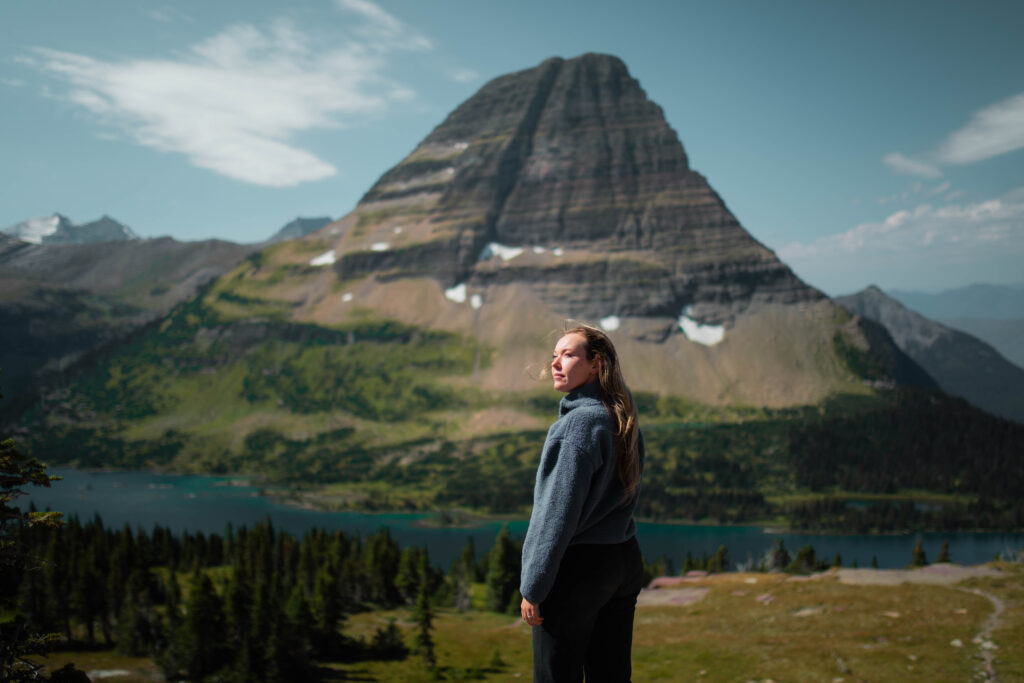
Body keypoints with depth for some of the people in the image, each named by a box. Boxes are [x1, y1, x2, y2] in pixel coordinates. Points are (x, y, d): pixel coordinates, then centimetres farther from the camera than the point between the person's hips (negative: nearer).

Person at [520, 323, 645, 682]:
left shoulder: (578, 423, -17)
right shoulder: (622, 421, 10)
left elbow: (558, 513, -18)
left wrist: (532, 586, -13)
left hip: (578, 568, -9)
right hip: (625, 561, 9)